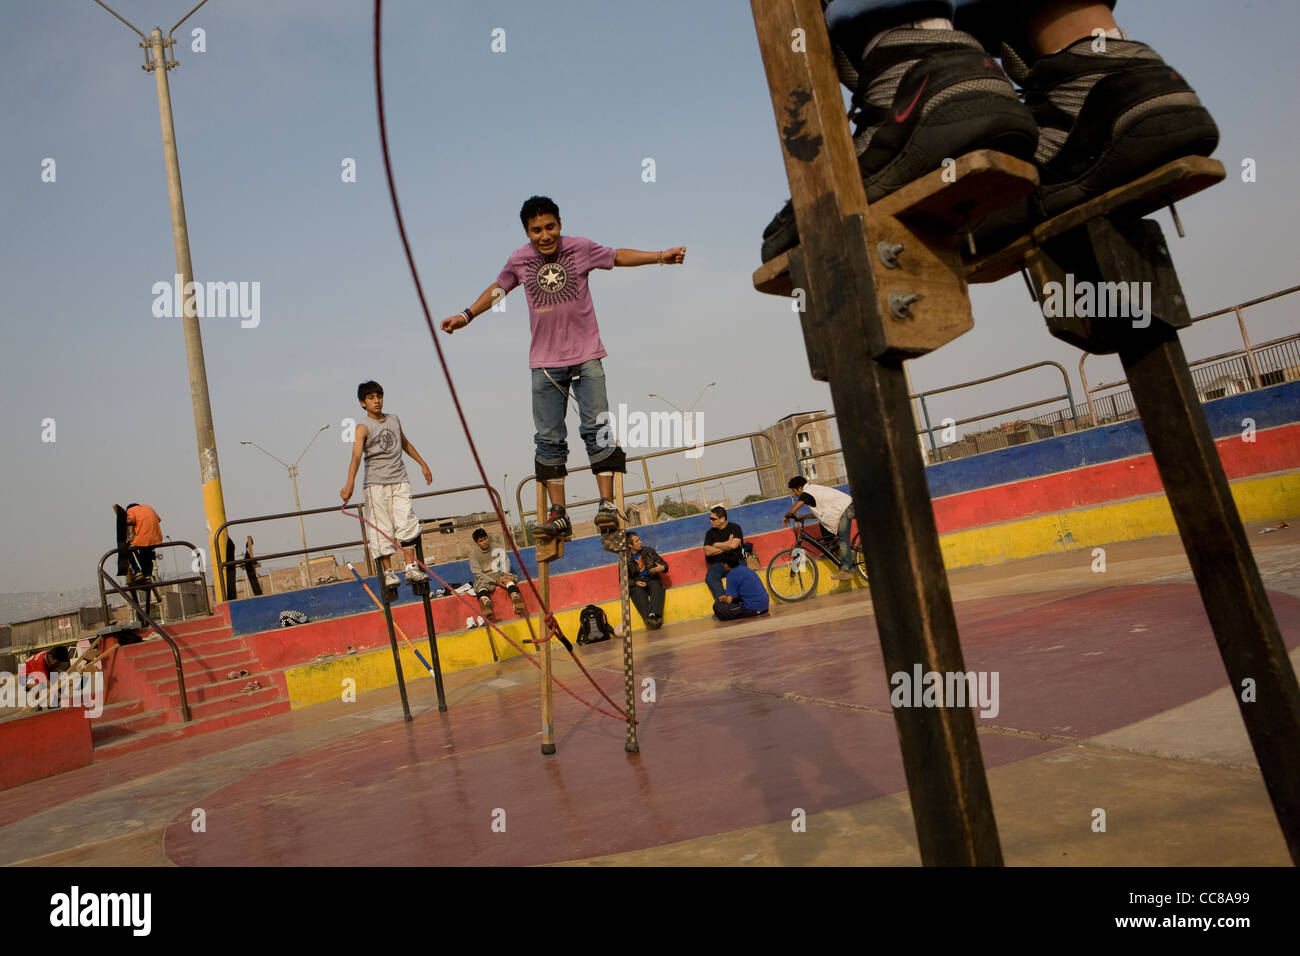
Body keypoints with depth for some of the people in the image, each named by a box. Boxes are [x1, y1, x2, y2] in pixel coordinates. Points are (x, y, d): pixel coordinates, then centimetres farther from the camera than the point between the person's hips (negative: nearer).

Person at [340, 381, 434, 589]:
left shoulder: (393, 419, 12)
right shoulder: (363, 427, -7)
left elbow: (405, 443, 29)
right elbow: (356, 455, -22)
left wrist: (422, 463, 32)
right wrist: (350, 484, -35)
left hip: (400, 480, 5)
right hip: (376, 484, -4)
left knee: (407, 523, -4)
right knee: (381, 528, -4)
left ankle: (411, 568, 1)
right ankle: (387, 572, 3)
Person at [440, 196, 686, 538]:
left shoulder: (580, 248, 0)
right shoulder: (519, 260, 4)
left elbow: (619, 256, 14)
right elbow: (498, 288, 22)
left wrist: (661, 256, 6)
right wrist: (466, 316, 20)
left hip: (586, 356, -2)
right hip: (544, 362, 2)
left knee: (596, 428, -9)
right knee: (549, 438, 0)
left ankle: (607, 503, -6)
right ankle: (558, 514, 4)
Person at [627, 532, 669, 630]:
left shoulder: (648, 551, 8)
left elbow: (663, 563, 11)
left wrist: (662, 568, -15)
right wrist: (635, 583, -16)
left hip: (651, 579, 1)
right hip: (636, 583, -1)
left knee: (656, 586, -33)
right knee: (638, 591, -36)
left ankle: (653, 615, -52)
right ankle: (648, 619, -52)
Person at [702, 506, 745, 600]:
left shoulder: (734, 528, 4)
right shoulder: (710, 533, 13)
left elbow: (734, 545, -12)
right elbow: (707, 551, -1)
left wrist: (716, 545, -1)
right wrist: (727, 545, -4)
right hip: (719, 564, 3)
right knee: (710, 576, -29)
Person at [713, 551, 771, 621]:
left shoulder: (731, 575, -8)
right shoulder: (746, 568, 16)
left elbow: (729, 601, -9)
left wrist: (723, 599, 14)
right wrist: (727, 597, 26)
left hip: (753, 610, -9)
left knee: (717, 606, -10)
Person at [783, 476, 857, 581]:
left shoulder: (806, 493, -9)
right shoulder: (814, 489, 21)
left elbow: (793, 511, -18)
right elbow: (818, 514, 23)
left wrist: (785, 517, 2)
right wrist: (800, 517, 18)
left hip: (844, 509, -10)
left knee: (843, 540, -11)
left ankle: (846, 571, -12)